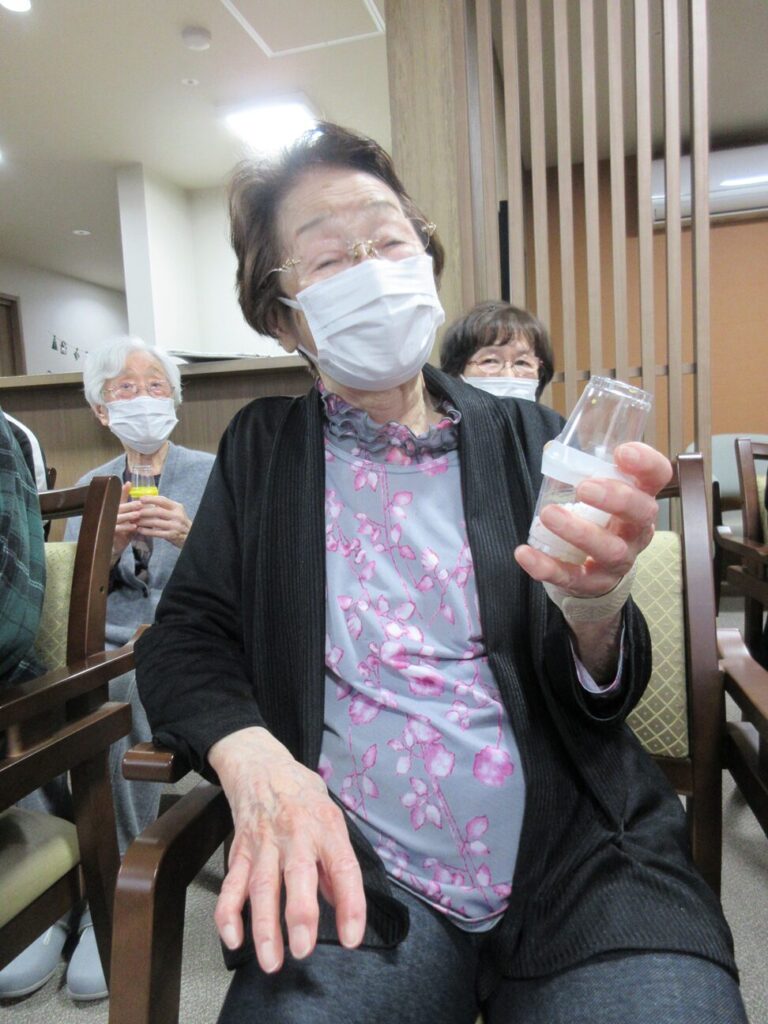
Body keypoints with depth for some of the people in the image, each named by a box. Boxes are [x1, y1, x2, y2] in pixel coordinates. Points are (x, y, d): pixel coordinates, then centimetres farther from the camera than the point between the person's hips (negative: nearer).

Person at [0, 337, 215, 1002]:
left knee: (121, 702, -33)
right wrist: (111, 542, -10)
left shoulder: (210, 474, 7)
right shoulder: (91, 488, 17)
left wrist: (190, 537, -19)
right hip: (106, 648, 3)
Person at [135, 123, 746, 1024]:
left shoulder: (527, 438, 3)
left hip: (580, 856, 1)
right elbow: (183, 637, 3)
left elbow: (598, 704, 2)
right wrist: (256, 763, -17)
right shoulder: (261, 449, 6)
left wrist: (595, 613, -22)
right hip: (351, 874, 0)